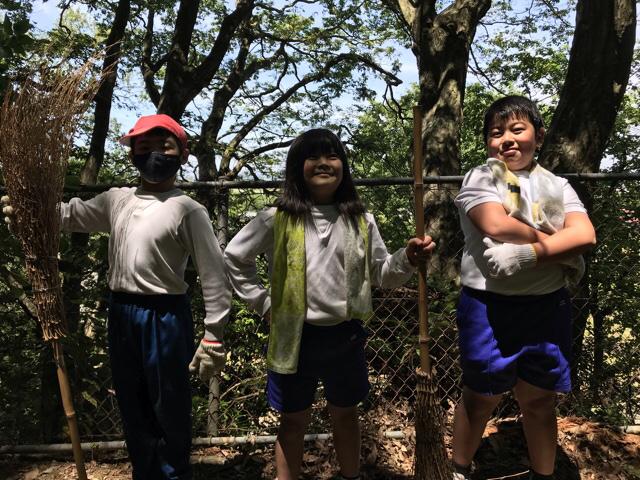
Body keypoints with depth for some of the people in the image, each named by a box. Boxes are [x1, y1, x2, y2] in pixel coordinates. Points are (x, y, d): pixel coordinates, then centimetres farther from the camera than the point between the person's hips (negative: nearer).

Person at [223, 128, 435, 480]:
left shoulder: (361, 221, 0)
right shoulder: (277, 220, -6)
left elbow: (380, 274, 6)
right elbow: (234, 257, 4)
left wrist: (407, 259, -14)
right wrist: (262, 303, 0)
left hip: (345, 335, 2)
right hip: (295, 337, -2)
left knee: (345, 415, 22)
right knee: (294, 421, 16)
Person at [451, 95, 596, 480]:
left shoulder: (557, 186, 8)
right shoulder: (480, 178, -2)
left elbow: (586, 235, -9)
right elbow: (496, 225, -21)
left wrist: (527, 254, -22)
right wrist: (560, 247, -11)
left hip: (548, 307, 3)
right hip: (490, 306, -3)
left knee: (540, 402, 17)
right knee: (481, 400, 12)